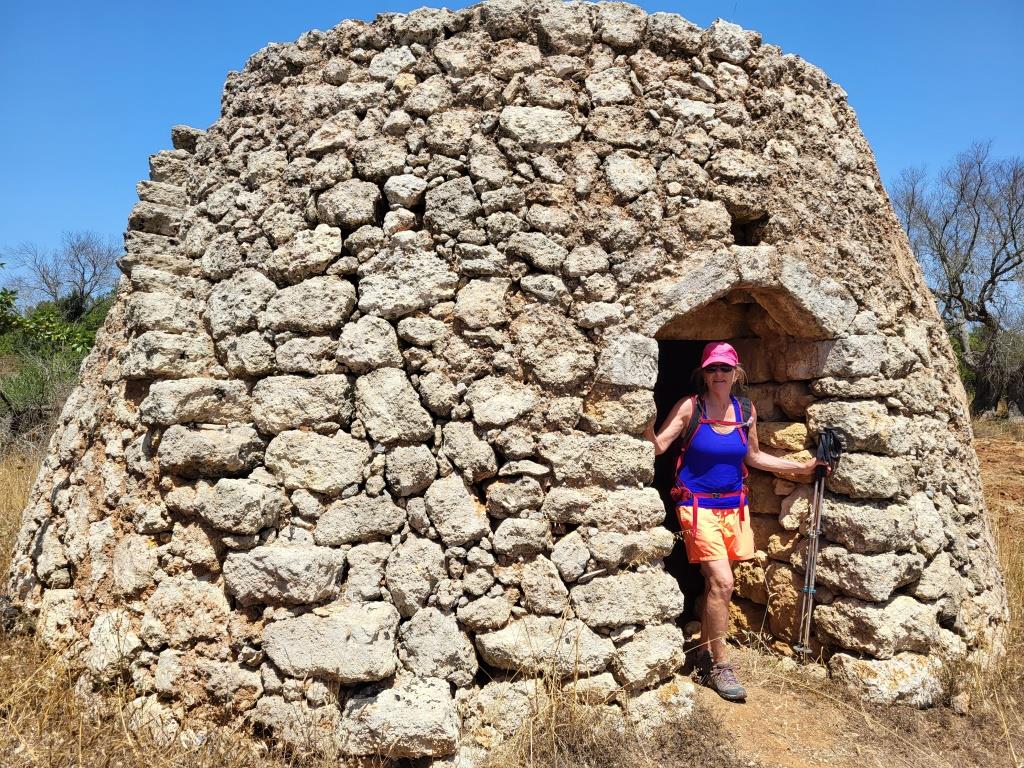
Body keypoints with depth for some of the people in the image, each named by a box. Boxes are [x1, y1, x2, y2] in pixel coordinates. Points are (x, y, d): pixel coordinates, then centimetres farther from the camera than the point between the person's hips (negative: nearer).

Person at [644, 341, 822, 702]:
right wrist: (647, 425, -36)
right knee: (722, 583, -13)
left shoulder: (746, 410, 5)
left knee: (715, 584, 12)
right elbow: (658, 446, -17)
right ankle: (720, 665, 3)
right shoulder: (689, 407, -8)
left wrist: (801, 467, 18)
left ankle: (703, 652, 31)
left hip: (734, 505, 5)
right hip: (698, 505, -5)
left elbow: (753, 457, 17)